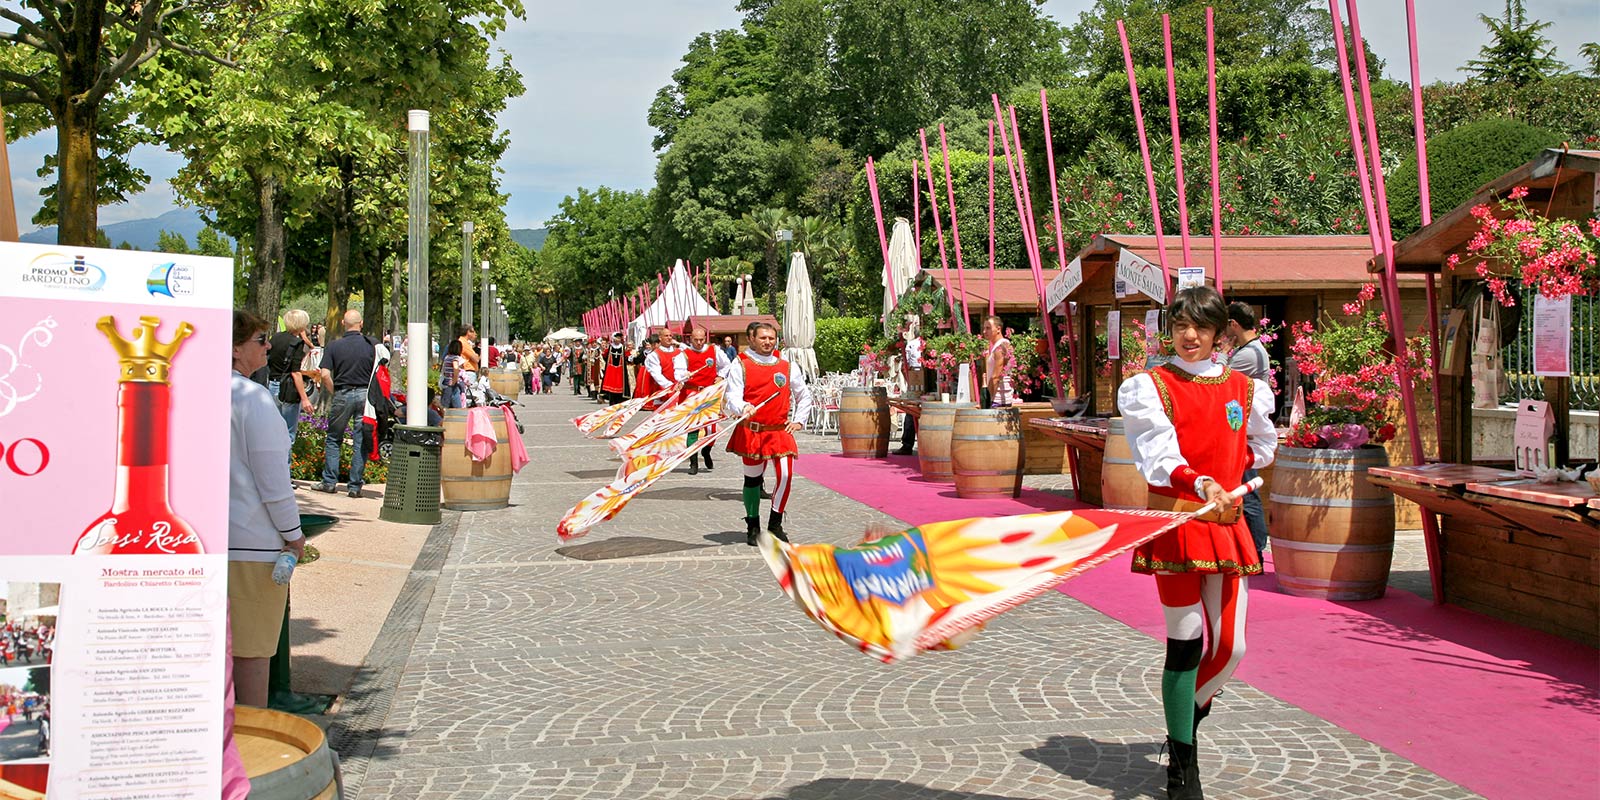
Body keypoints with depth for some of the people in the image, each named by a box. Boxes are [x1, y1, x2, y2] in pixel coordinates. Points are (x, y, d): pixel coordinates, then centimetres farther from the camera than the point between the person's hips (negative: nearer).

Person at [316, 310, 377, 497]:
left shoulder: (334, 345, -2)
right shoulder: (371, 345, -2)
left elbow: (325, 375, -8)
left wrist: (334, 391, 8)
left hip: (343, 395, 0)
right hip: (365, 395, 0)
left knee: (333, 439, 14)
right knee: (361, 443, 4)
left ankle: (330, 482, 13)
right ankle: (356, 486, 5)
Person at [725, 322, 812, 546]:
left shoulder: (787, 367, 12)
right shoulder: (740, 365, 2)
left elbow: (804, 395, 24)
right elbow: (732, 396, -8)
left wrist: (798, 421, 13)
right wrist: (742, 408, -29)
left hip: (780, 431, 2)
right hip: (751, 432, -2)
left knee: (785, 475, -13)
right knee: (752, 478, 7)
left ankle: (775, 525, 4)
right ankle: (753, 527, 23)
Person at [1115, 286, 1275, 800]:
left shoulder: (1245, 389, 10)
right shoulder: (1149, 387, -2)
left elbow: (1261, 447, 28)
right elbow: (1160, 456, -18)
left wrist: (1227, 476, 12)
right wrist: (1200, 483, -35)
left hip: (1226, 524, 4)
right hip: (1175, 522, -4)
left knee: (1231, 647, 2)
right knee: (1185, 644, -2)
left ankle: (1188, 715, 34)